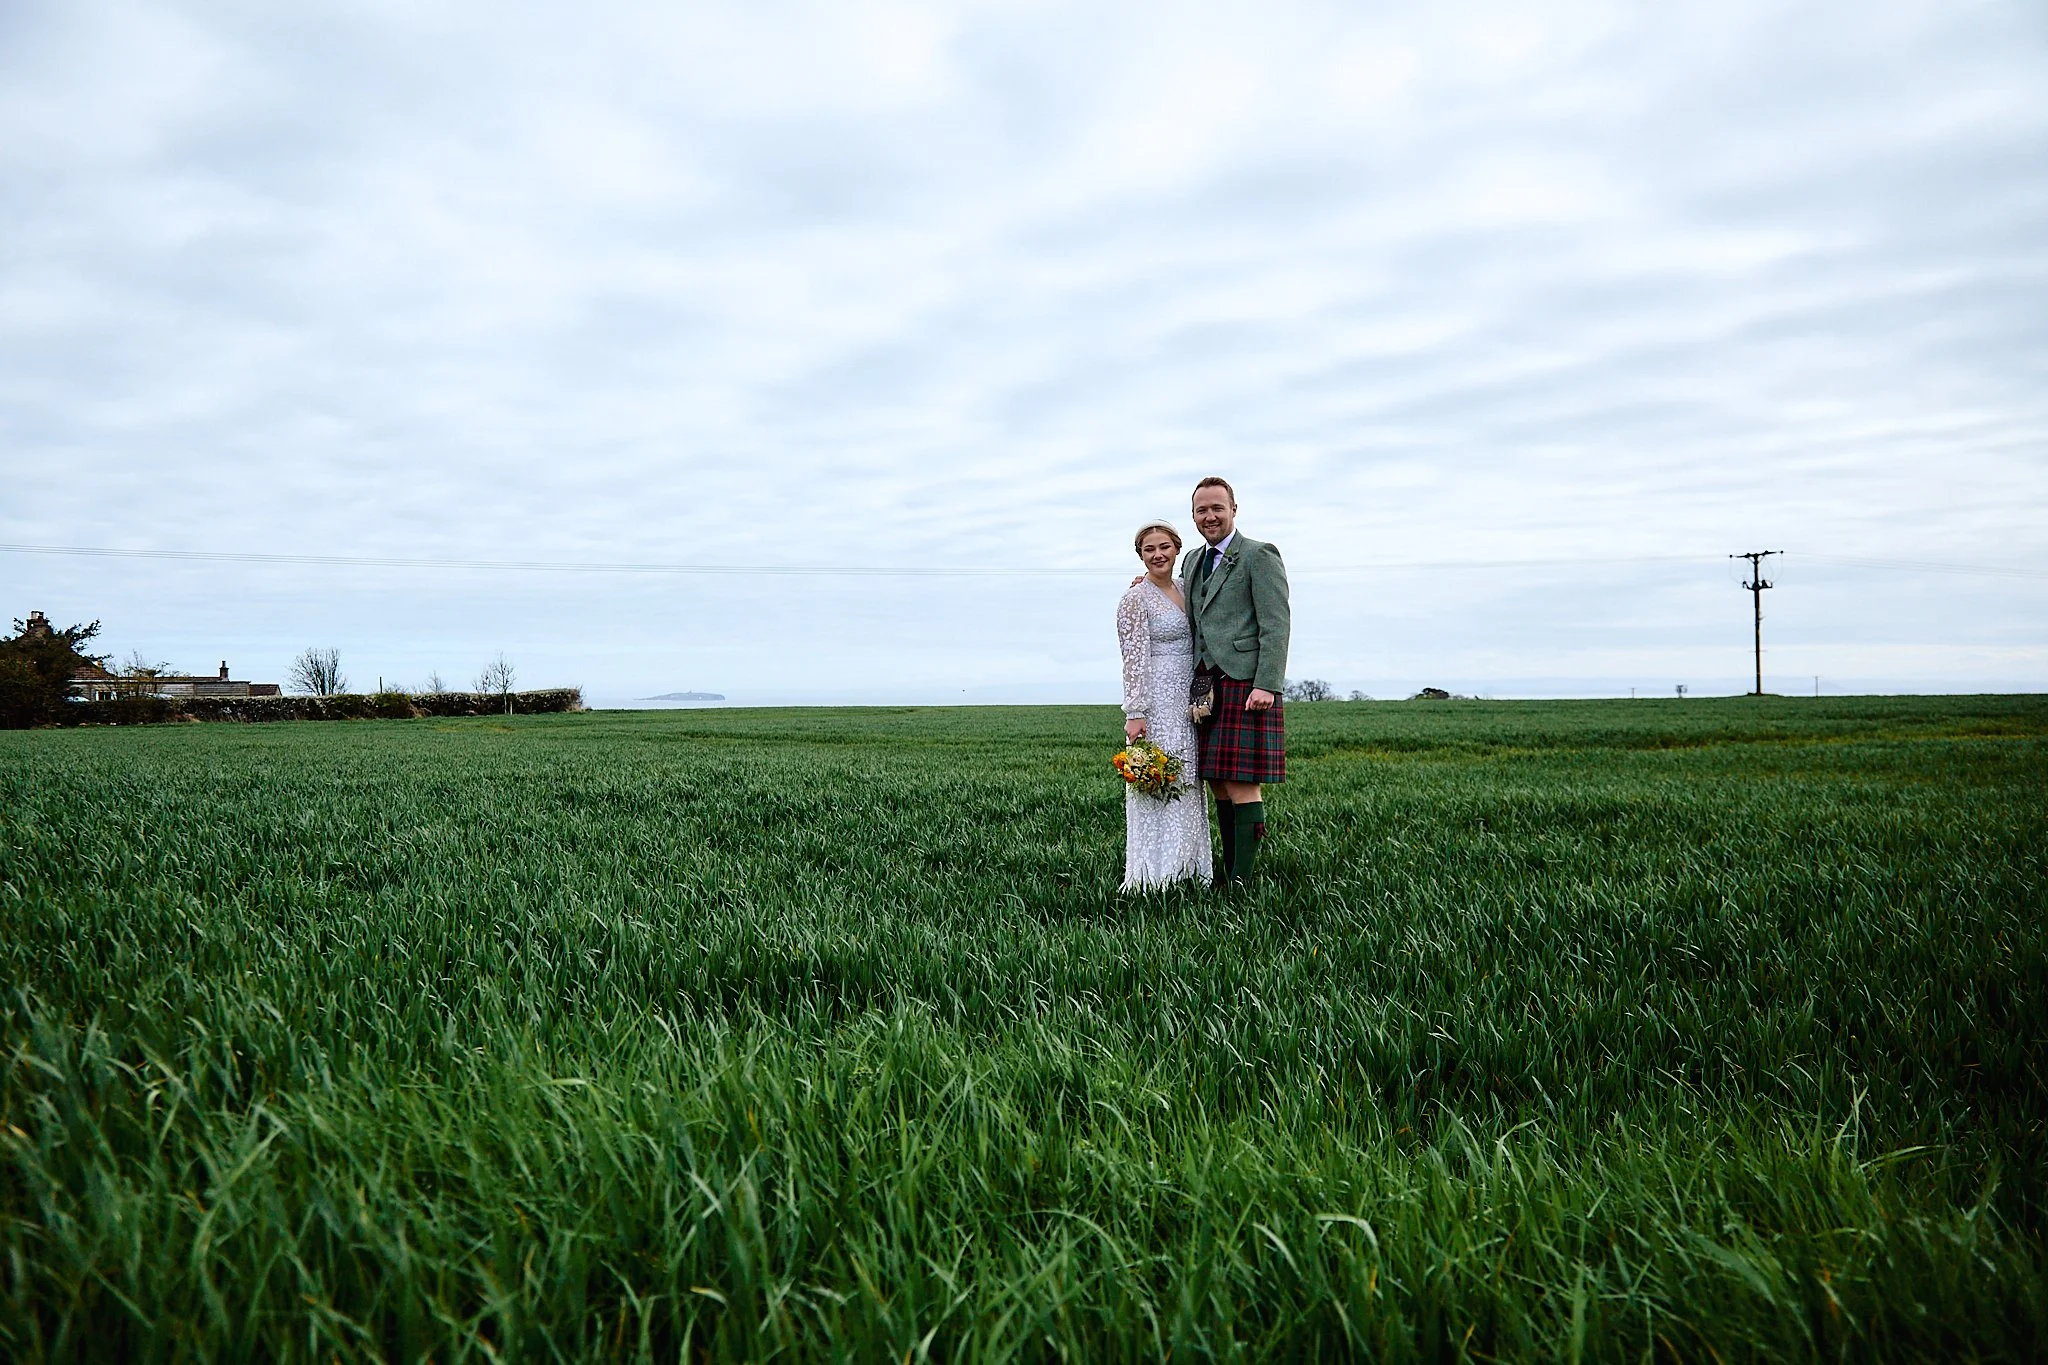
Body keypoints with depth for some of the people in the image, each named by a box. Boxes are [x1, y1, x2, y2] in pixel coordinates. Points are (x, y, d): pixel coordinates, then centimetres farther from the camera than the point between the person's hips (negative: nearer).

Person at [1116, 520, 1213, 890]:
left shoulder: (1184, 592, 15)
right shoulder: (1136, 599, -7)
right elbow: (1134, 661, -12)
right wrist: (1135, 713, -17)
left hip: (1187, 703, 8)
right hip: (1156, 702, -8)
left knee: (1185, 785, 8)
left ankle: (1183, 868, 15)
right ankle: (1154, 875, -4)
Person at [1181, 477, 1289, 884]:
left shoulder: (1259, 556, -2)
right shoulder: (1192, 560, 21)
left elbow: (1276, 625, -9)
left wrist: (1267, 685, -19)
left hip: (1245, 683, -7)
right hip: (1206, 686, 7)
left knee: (1242, 785, -10)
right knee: (1220, 786, 7)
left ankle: (1242, 881, -8)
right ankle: (1229, 876, 11)